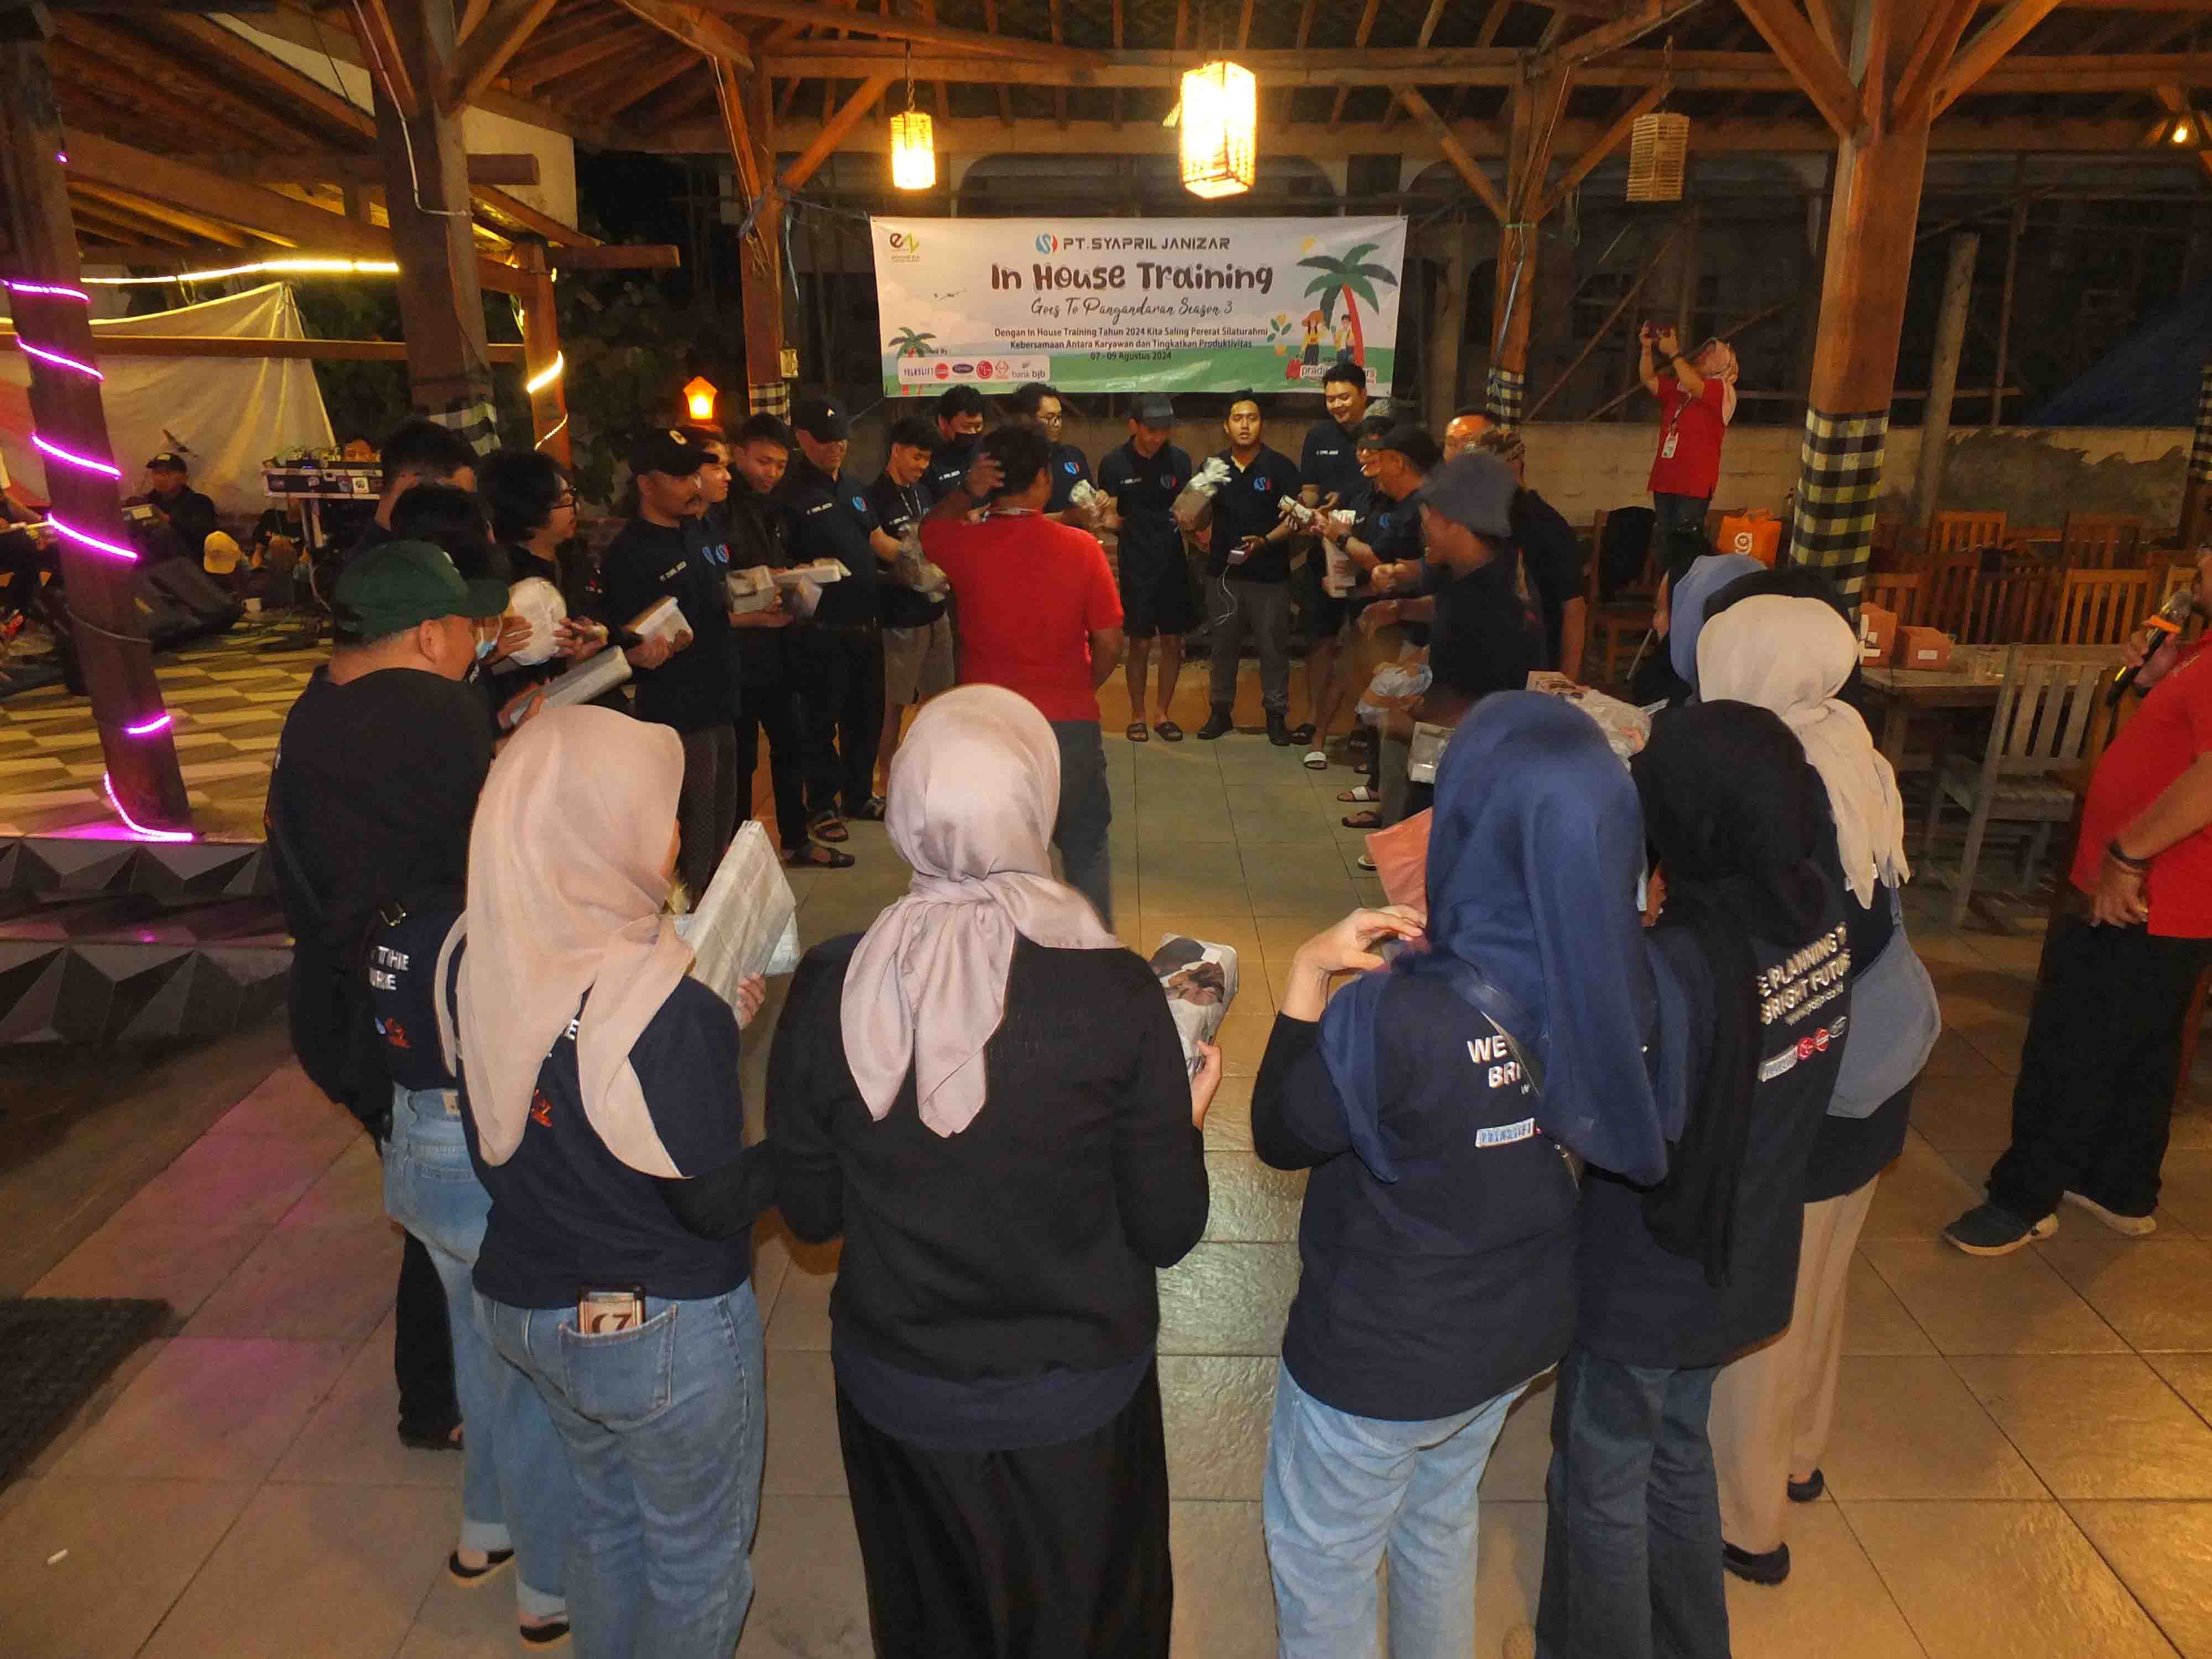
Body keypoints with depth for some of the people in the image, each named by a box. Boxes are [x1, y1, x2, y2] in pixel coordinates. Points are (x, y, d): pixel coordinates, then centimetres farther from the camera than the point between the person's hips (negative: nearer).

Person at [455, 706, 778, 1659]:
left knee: (604, 1511, 31)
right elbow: (713, 1201, -23)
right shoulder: (661, 1006, -33)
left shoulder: (472, 961, -11)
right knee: (698, 1556, 20)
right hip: (664, 1331, -7)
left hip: (523, 1301, 7)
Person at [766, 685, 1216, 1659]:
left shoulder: (825, 992, -20)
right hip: (1075, 1399, -1)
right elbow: (1167, 1232, -14)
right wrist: (1189, 1113, 4)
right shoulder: (1114, 992, -25)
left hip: (898, 1395, 2)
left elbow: (809, 1214, -6)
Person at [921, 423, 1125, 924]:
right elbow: (1110, 645, -8)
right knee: (1085, 849, 17)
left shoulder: (966, 545, -7)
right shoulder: (1081, 547, -10)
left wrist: (966, 494, 0)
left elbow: (928, 529, 18)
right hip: (1070, 724, -1)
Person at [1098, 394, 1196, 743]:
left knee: (1173, 642, 6)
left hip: (1173, 563, 3)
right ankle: (1137, 715, 18)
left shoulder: (1179, 460, 3)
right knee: (1140, 644, 2)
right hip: (1136, 567, -3)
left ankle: (1162, 713, 21)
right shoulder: (1113, 463, -4)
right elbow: (1108, 517, 0)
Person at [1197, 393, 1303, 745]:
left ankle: (1276, 715, 13)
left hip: (1270, 574, -3)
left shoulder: (1279, 466, -2)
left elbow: (1293, 518, -6)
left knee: (1273, 647, 2)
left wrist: (1266, 541, -21)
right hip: (1224, 571, 3)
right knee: (1222, 644, 11)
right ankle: (1221, 711, 24)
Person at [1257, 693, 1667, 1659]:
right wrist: (1437, 955, -4)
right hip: (1526, 1331, 6)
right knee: (1440, 1521, 34)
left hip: (1383, 1358, -6)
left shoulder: (1399, 1018, -37)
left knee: (1320, 1563, 22)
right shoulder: (1615, 985, -18)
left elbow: (1282, 1136, -19)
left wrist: (1308, 978, -18)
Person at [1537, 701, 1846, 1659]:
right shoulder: (1820, 911, -12)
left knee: (1602, 1489, 18)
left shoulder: (1673, 969, -34)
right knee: (1677, 1453, 30)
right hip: (1744, 1263, 7)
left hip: (1644, 1285, -7)